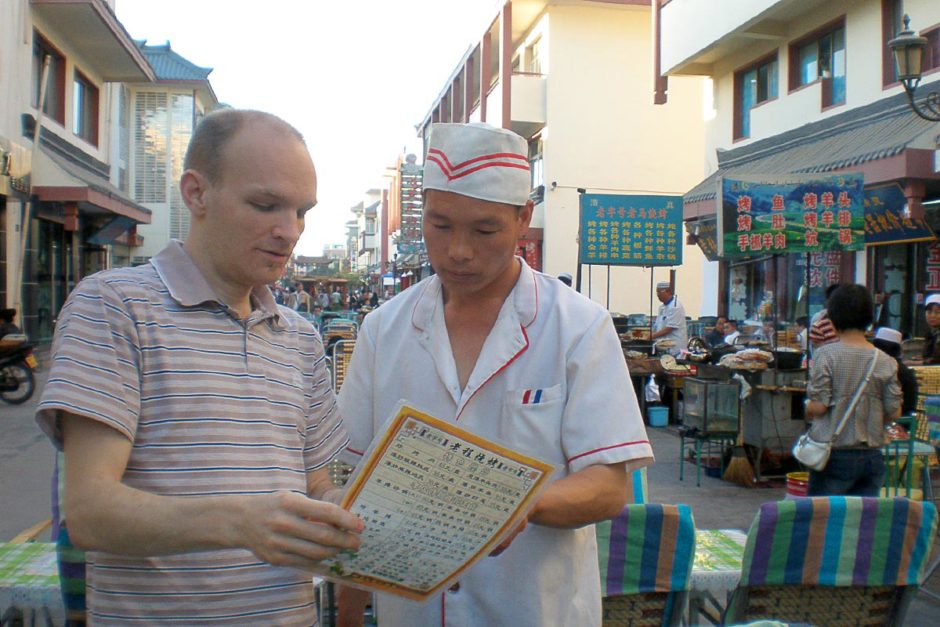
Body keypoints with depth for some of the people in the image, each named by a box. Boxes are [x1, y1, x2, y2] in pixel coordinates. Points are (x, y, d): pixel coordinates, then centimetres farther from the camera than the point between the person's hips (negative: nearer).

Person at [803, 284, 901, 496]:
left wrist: (807, 411, 9)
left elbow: (818, 406, -13)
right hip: (872, 456, 4)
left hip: (834, 455, -4)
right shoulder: (886, 362, 1)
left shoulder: (825, 354, -10)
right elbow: (894, 412, 2)